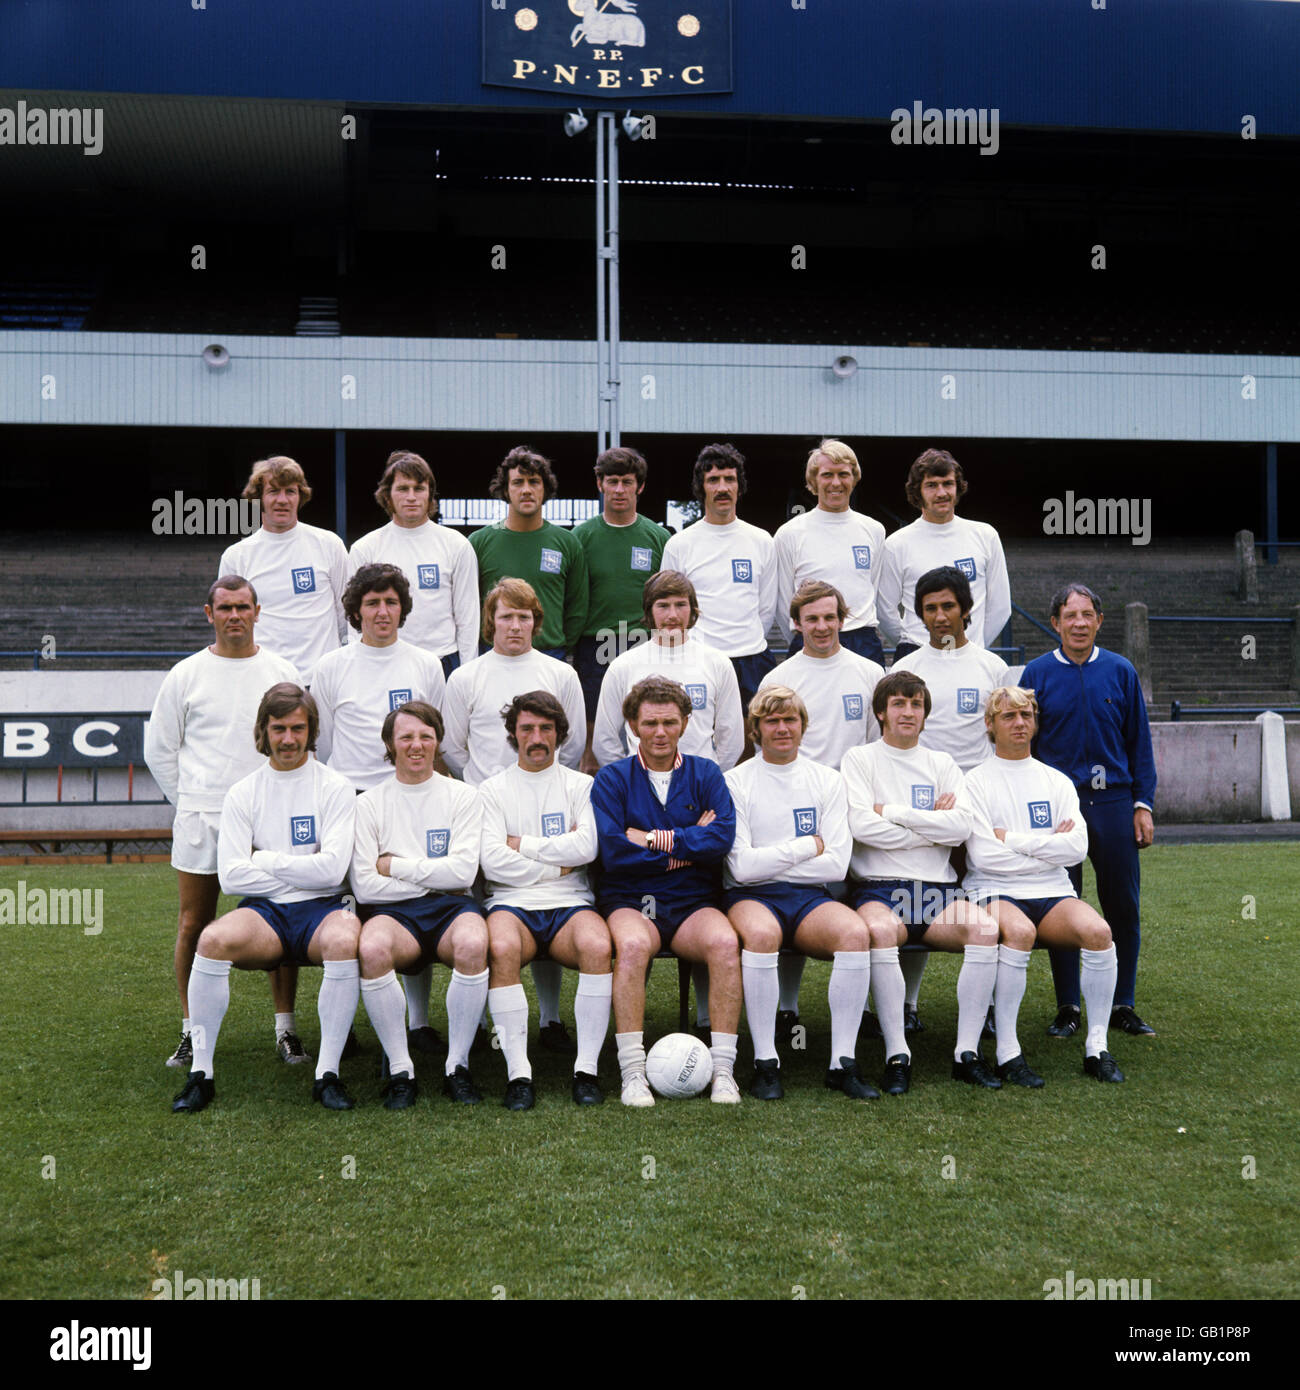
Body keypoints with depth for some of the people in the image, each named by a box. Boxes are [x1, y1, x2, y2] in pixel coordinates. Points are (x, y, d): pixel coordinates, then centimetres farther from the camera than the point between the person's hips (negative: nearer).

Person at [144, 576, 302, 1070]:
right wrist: (190, 801, 7)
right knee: (194, 926, 3)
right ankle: (191, 1032, 14)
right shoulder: (185, 675, 5)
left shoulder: (282, 673, 6)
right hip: (199, 821, 0)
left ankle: (285, 1030, 10)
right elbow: (159, 749, 11)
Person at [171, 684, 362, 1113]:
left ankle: (328, 1073, -25)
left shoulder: (334, 788, 3)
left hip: (321, 908, -1)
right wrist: (297, 874, -6)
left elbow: (331, 868, -9)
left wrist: (266, 860, -3)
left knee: (344, 940, -36)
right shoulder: (242, 794, 9)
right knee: (212, 940, -30)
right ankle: (200, 1072, -18)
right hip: (264, 912, 2)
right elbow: (230, 875, -2)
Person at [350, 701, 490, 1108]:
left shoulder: (463, 797, 10)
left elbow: (463, 871, -4)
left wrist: (395, 866, -2)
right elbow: (364, 886, -1)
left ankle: (457, 1066, -18)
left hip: (451, 907, 0)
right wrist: (432, 877, -3)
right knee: (372, 948, -36)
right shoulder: (369, 803, 10)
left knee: (473, 944, -36)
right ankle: (400, 1070, -21)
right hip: (392, 911, 0)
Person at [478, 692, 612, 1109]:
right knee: (501, 947, -36)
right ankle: (518, 1072, -30)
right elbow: (492, 860, -1)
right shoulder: (493, 790, 14)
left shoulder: (581, 786, 15)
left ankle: (587, 1068, -25)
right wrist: (557, 865, -1)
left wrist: (523, 845, 0)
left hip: (570, 903, 0)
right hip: (512, 903, 0)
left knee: (598, 945, -34)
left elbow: (586, 847, -3)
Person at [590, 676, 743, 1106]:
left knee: (725, 941, -31)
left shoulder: (705, 774, 12)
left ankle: (723, 1069, -25)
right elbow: (612, 850, -9)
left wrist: (654, 839, -10)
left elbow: (722, 838, -6)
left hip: (692, 902, 1)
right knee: (632, 944, -35)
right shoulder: (612, 779, 7)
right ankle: (632, 1073, -30)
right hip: (628, 900, -1)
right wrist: (688, 846, -6)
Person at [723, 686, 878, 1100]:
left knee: (856, 933, -30)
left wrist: (770, 860, -5)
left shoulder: (828, 781, 11)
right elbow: (742, 866, -8)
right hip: (750, 896, -2)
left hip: (810, 896, 3)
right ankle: (765, 1063, -27)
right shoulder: (736, 782, 3)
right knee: (761, 934, -38)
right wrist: (807, 847, -3)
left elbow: (836, 864, 1)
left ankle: (843, 1062, -23)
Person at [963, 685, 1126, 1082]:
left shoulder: (1057, 781, 15)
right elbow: (983, 856, -8)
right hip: (995, 893, -3)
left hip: (1053, 893, 3)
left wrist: (1012, 838, -6)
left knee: (1097, 931, -27)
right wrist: (1048, 846, -2)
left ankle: (1096, 1046, -15)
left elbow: (1077, 848, 0)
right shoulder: (976, 782, 5)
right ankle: (1006, 1049, -25)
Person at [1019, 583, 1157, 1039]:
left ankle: (1123, 1005, 16)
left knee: (1124, 907, 4)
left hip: (1114, 804, 1)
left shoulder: (1120, 672, 6)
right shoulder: (1037, 674, 2)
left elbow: (1139, 742, 9)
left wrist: (1143, 804, 3)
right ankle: (1067, 1007, 14)